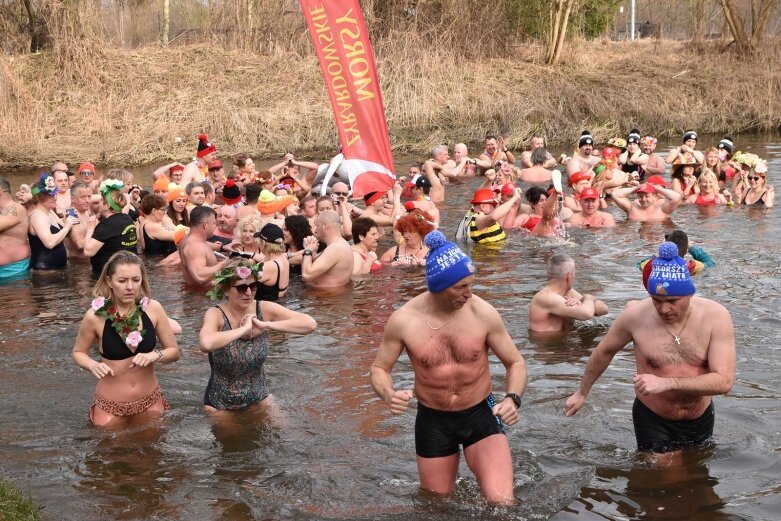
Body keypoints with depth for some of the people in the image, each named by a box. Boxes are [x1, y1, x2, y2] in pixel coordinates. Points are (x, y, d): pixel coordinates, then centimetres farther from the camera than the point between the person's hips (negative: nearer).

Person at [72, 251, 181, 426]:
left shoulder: (153, 308, -11)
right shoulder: (95, 315, -16)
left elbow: (175, 351, -1)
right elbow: (78, 353, 1)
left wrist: (156, 355, -21)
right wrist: (93, 365, -19)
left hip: (150, 401, 2)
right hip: (110, 405, -2)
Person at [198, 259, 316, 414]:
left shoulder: (264, 309, -11)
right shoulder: (216, 314, -21)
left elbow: (310, 323, -20)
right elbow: (206, 344, -44)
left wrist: (265, 326, -25)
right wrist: (244, 329, -33)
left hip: (259, 399, 3)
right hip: (220, 405, -3)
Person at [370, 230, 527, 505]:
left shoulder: (483, 313, -15)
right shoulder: (403, 320, -15)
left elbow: (515, 362, -3)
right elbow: (379, 368, -1)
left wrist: (512, 398, -23)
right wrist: (389, 395, -24)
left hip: (481, 414, -1)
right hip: (433, 420, 1)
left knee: (502, 502, -17)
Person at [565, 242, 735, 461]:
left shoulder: (715, 317, -19)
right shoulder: (635, 315, -18)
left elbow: (724, 381, -25)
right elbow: (605, 352, 2)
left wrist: (666, 382, -36)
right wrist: (582, 392, 15)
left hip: (700, 420, 2)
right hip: (652, 420, -1)